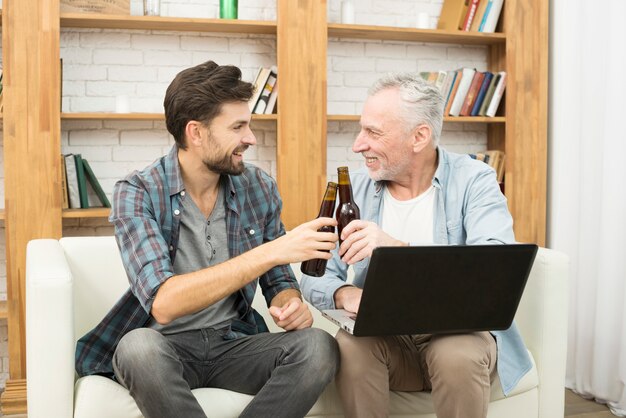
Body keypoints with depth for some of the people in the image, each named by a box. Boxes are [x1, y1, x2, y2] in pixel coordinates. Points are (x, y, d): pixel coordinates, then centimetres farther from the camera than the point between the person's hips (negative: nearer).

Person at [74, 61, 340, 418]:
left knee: (319, 347, -24)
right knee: (141, 345, -37)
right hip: (165, 346, -3)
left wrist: (290, 304, -16)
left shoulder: (259, 188, 0)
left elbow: (279, 281, 10)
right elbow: (163, 303, -28)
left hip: (234, 342, 4)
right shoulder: (137, 194, -13)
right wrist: (273, 251, -32)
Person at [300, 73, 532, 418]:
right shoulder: (355, 189, 3)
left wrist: (399, 249, -36)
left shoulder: (473, 181, -7)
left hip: (460, 331, -2)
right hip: (384, 335, 3)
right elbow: (316, 275, 1)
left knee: (458, 356, -33)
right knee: (350, 344, -28)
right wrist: (344, 295, -23)